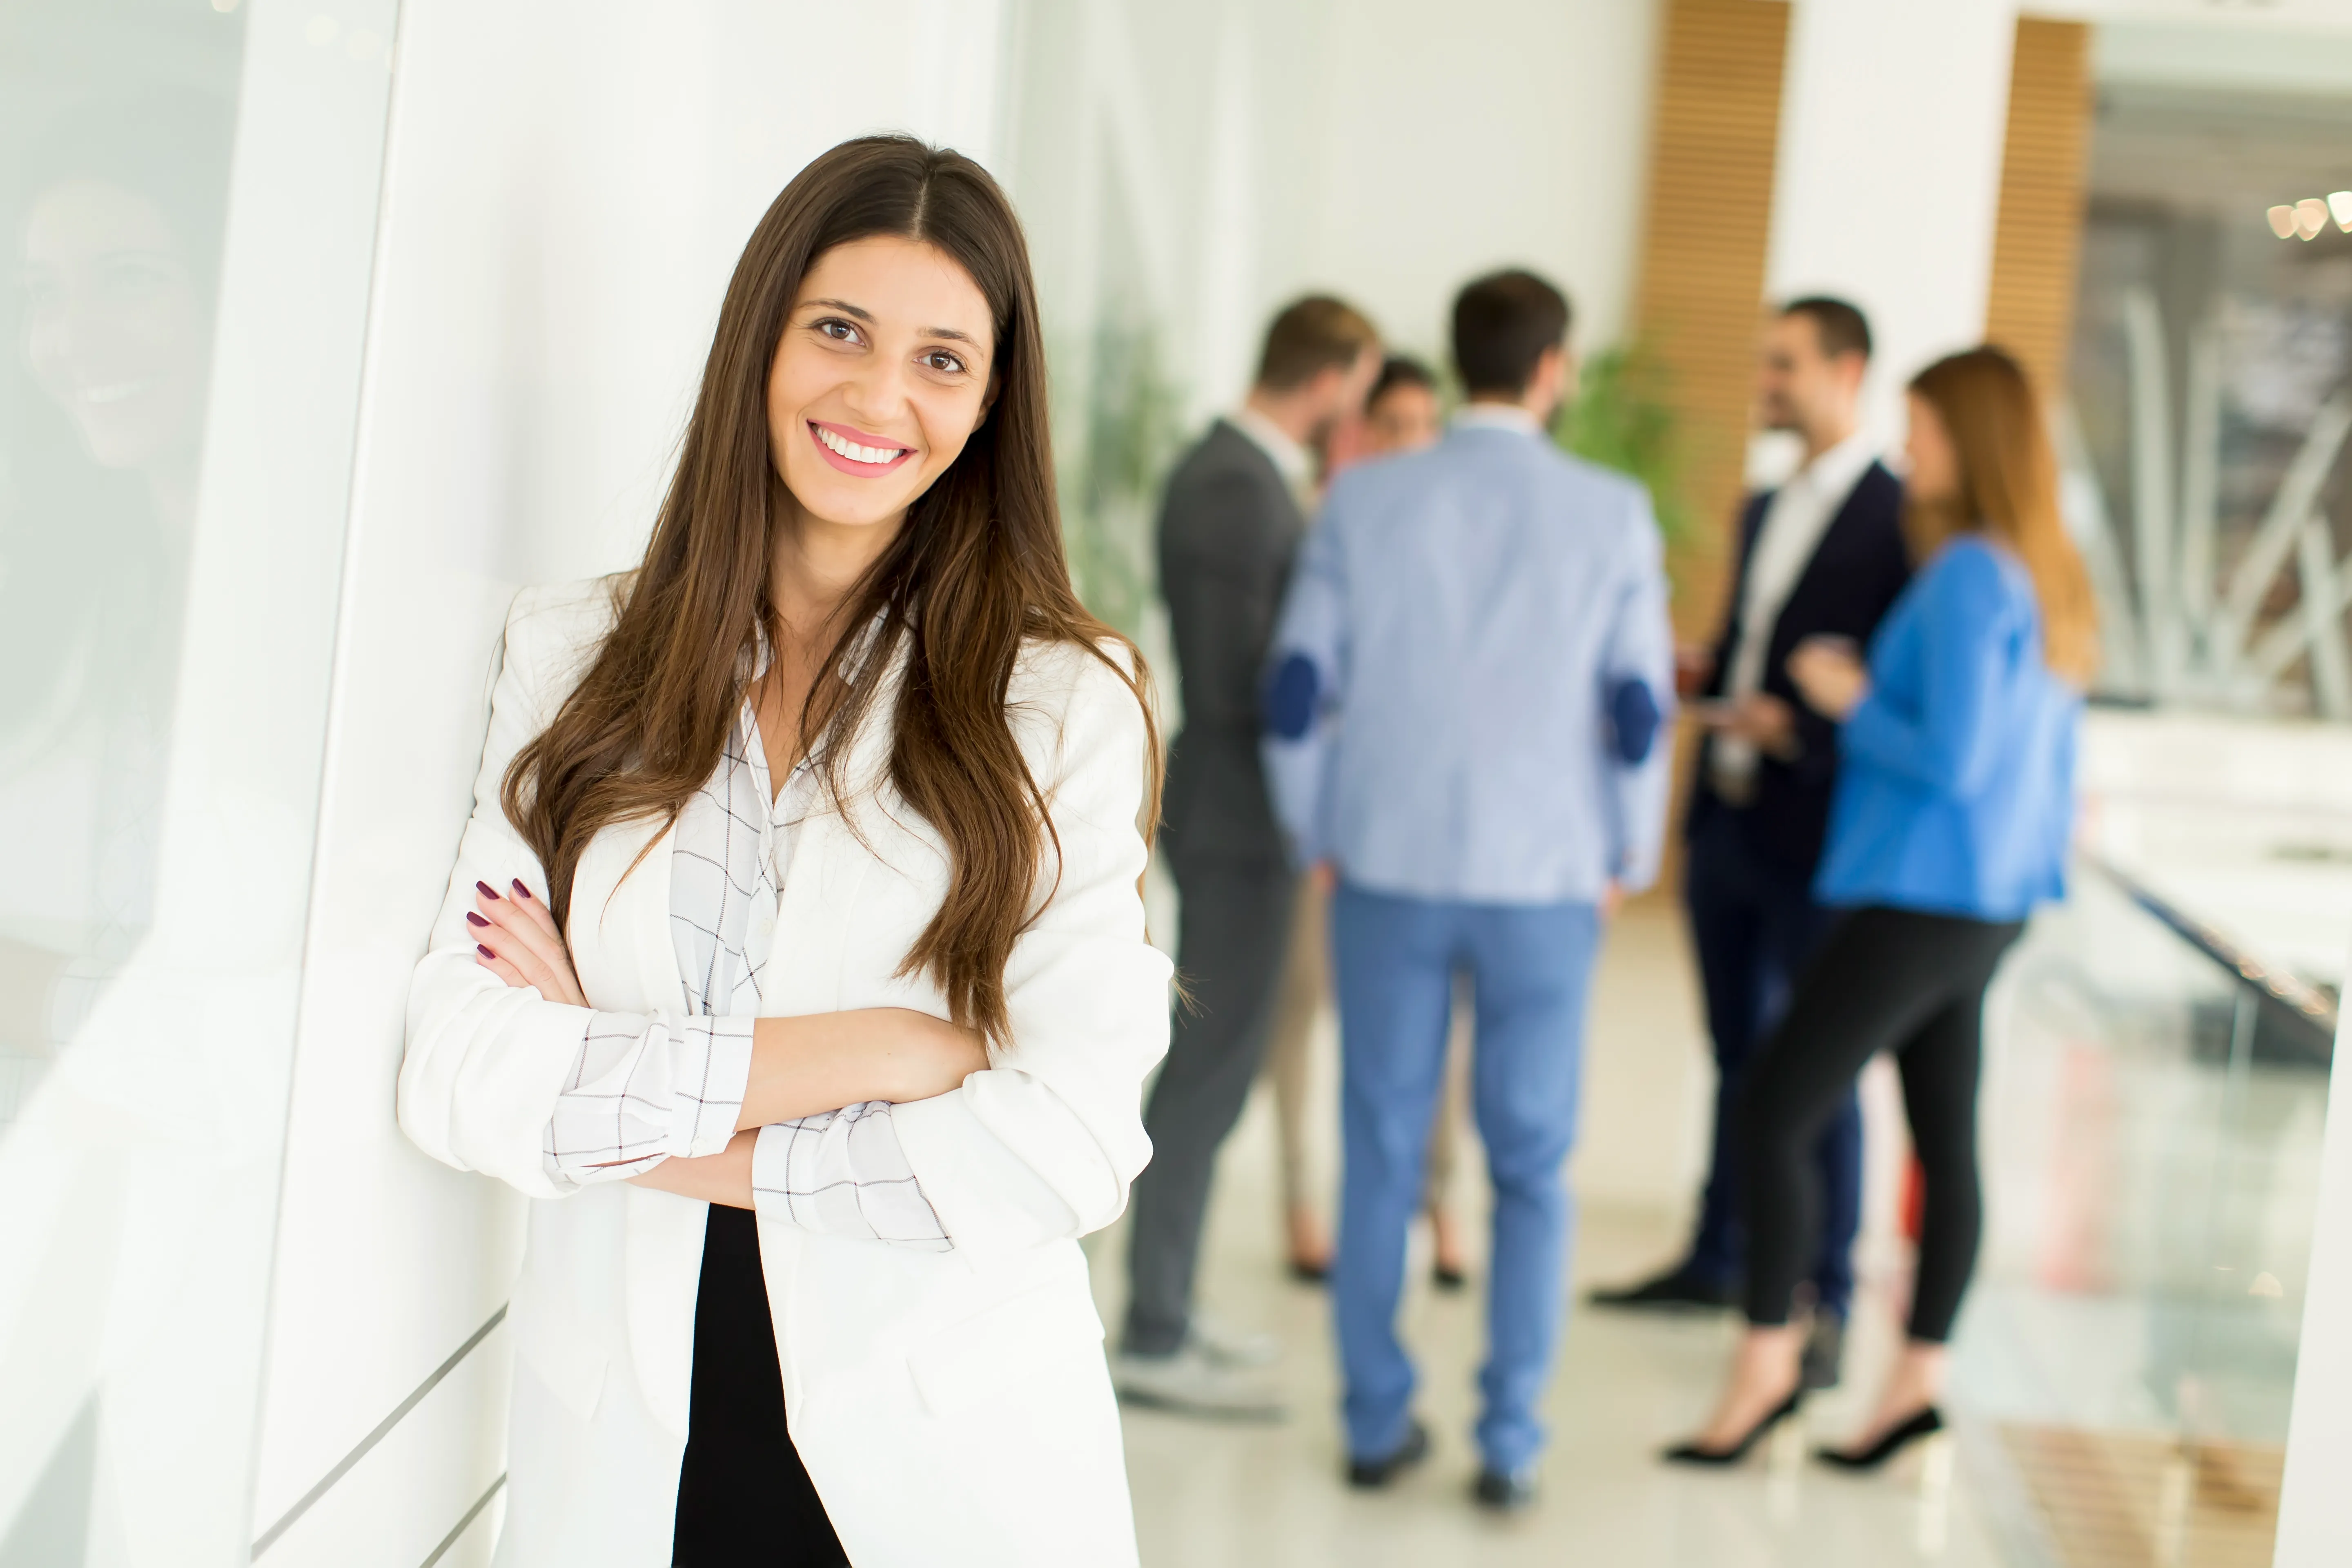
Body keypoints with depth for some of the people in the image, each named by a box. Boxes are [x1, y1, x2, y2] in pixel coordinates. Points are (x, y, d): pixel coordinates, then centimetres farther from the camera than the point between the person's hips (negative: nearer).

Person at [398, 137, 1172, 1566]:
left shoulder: (1064, 702, -6)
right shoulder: (575, 656, 2)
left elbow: (1069, 1148, -15)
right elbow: (457, 1072, -8)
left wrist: (617, 1103, -11)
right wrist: (857, 1051, -16)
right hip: (620, 1450, 2)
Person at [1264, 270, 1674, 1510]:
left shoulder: (1366, 501, -2)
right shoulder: (1612, 515, -4)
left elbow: (1297, 693, -3)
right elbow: (1638, 710, -4)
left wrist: (1320, 843, 11)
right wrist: (1624, 863, 10)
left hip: (1387, 865, 1)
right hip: (1544, 880, -1)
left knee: (1382, 1151, 10)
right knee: (1529, 1166, 9)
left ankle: (1379, 1421, 15)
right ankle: (1509, 1441, 8)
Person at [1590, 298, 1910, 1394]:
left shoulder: (1899, 520, -11)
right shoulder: (1766, 511, 16)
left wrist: (1799, 728, -22)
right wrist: (1707, 680, 5)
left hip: (1815, 835, -8)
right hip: (1725, 817, 8)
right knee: (1740, 1057, 17)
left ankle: (1825, 1304, 8)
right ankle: (1719, 1262, 29)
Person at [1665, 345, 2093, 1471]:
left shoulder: (1969, 577, -17)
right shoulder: (2049, 579, 10)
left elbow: (1955, 763, -22)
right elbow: (2051, 763, 16)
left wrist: (1851, 703, -10)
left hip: (1919, 902, -10)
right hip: (1989, 903, 10)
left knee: (1774, 1115, -4)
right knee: (1947, 1143, 11)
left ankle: (1765, 1364, 1)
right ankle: (1918, 1381, 16)